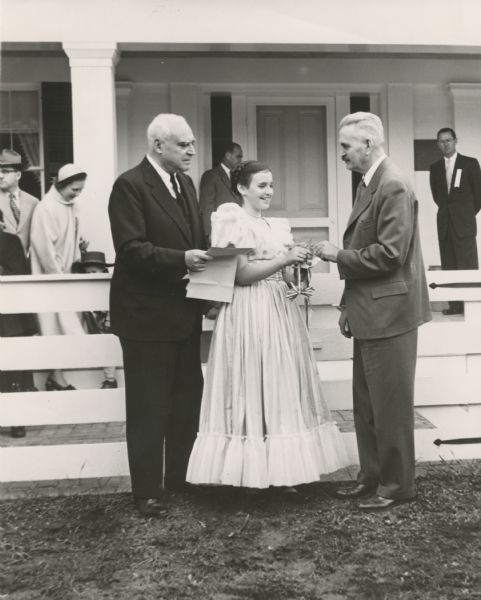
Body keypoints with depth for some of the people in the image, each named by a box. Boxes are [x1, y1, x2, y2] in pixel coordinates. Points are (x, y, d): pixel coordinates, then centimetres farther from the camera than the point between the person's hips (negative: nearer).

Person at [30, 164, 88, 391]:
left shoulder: (72, 205, 7)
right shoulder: (46, 208, -17)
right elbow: (45, 248, -20)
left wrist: (80, 244, 2)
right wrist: (59, 277, -16)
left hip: (66, 274, 8)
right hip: (50, 277, -8)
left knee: (62, 328, 9)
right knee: (56, 329, -4)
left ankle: (56, 375, 17)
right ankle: (57, 376, 3)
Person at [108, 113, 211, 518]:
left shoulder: (185, 184, 13)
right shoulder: (130, 185, -13)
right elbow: (131, 249, -21)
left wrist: (206, 257, -1)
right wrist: (181, 259, -30)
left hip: (184, 311, 8)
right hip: (147, 314, -8)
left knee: (187, 400, 16)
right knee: (149, 407, 2)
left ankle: (180, 479, 31)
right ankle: (147, 491, 15)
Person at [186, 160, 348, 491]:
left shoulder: (279, 225, 16)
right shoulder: (235, 223, -5)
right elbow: (241, 274, -13)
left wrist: (298, 265, 2)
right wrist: (283, 260, -17)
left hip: (281, 311, 7)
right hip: (250, 313, -7)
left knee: (282, 385, 7)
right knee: (254, 386, -5)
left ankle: (279, 471, 14)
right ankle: (252, 472, 4)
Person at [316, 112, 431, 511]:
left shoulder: (394, 186, -16)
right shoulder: (369, 184, 13)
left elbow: (389, 253, -22)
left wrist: (338, 255, -11)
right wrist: (349, 306, 15)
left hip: (389, 313, -9)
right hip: (370, 314, 9)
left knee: (390, 404, 2)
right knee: (366, 403, 16)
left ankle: (397, 484, 16)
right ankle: (371, 476, 28)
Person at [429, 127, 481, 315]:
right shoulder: (435, 168, 12)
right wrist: (447, 210, 13)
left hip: (464, 223, -4)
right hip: (444, 223, 4)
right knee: (448, 267, 2)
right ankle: (454, 305, 4)